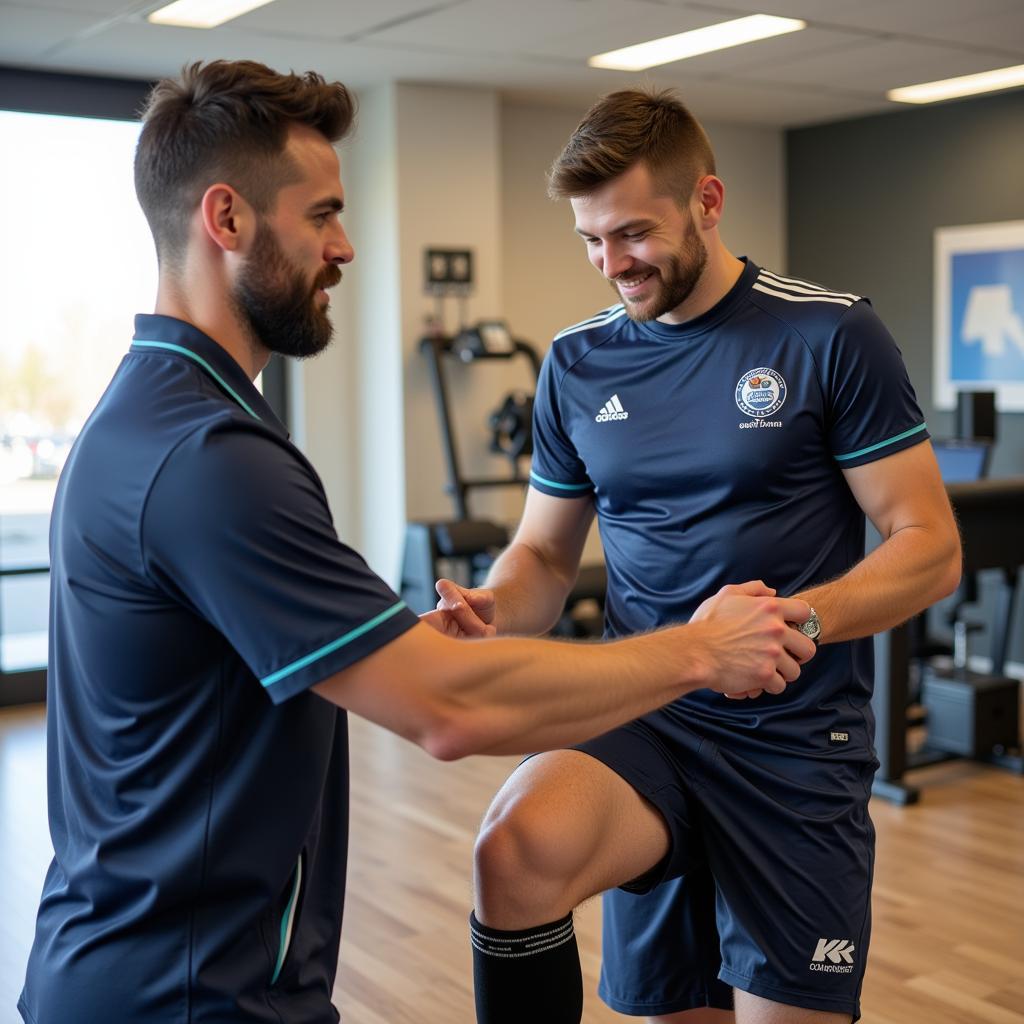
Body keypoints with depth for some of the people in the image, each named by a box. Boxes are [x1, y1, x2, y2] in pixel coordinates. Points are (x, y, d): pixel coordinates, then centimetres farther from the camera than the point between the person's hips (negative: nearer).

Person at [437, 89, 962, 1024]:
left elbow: (930, 546, -6)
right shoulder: (577, 364, 5)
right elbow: (546, 553, 13)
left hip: (800, 739, -2)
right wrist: (494, 612, -10)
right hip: (644, 720, 2)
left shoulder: (831, 335, -6)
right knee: (519, 850, -27)